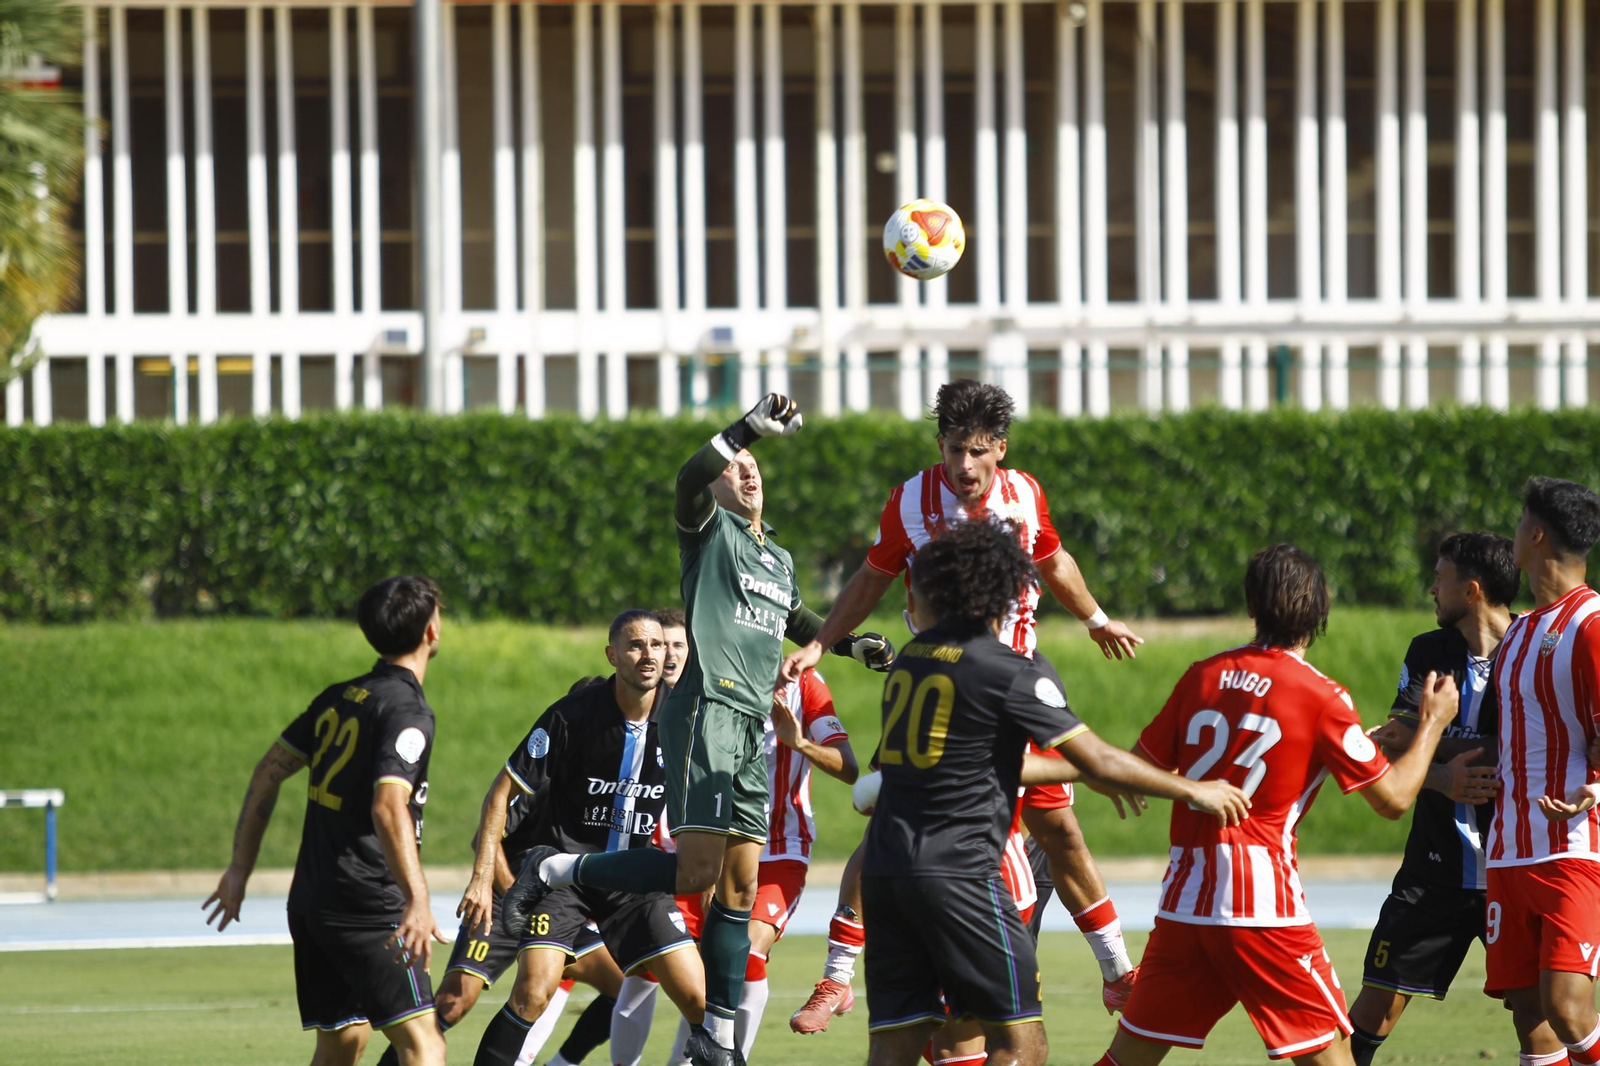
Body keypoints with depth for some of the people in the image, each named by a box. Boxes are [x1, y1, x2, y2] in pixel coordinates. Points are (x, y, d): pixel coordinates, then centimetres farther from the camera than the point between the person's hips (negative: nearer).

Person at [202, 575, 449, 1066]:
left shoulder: (338, 698, 13)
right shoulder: (407, 711, -12)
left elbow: (269, 771, 18)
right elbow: (388, 808, -26)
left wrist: (240, 868, 23)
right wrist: (417, 900, -33)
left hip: (311, 899, 8)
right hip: (365, 906, -8)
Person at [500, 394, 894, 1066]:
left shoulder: (780, 561, 24)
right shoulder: (710, 531, 2)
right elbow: (691, 478, -20)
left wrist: (850, 643, 29)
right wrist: (751, 427, -29)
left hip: (754, 729, 8)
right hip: (706, 709, -8)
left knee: (739, 887, 4)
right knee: (695, 872, -18)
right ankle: (555, 871, -1)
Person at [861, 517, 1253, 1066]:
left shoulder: (910, 658, 14)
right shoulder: (1010, 672, -6)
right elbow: (1096, 759, -6)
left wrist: (1089, 773, 33)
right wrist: (1193, 790, 5)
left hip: (884, 870, 6)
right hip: (958, 871, -6)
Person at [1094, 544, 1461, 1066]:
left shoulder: (1203, 675, 7)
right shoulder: (1322, 697, -5)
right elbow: (1393, 798, -1)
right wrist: (1432, 722, 13)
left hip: (1183, 895, 5)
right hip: (1262, 899, -5)